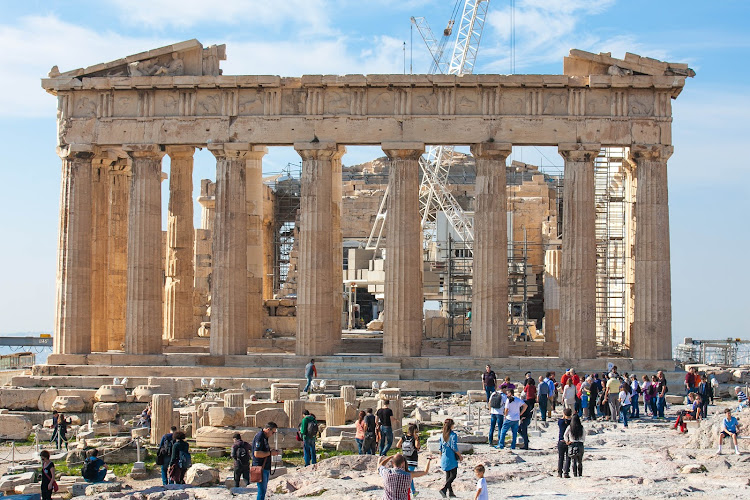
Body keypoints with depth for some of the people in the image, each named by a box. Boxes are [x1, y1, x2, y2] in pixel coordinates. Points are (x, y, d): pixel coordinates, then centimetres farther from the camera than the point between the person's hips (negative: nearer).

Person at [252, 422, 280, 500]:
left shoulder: (264, 437, 16)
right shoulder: (259, 437, -16)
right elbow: (257, 453, -24)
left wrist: (273, 452, 11)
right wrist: (270, 453, -16)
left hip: (265, 468, 10)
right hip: (261, 468, -10)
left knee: (263, 490, 13)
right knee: (262, 491, -9)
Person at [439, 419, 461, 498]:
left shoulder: (442, 435, 5)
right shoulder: (453, 435, -13)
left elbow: (440, 448, 9)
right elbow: (454, 447, -17)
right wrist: (460, 456, -5)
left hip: (444, 458, 6)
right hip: (452, 458, -6)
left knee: (448, 475, 15)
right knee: (453, 475, 1)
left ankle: (450, 491, 19)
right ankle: (443, 488, -15)